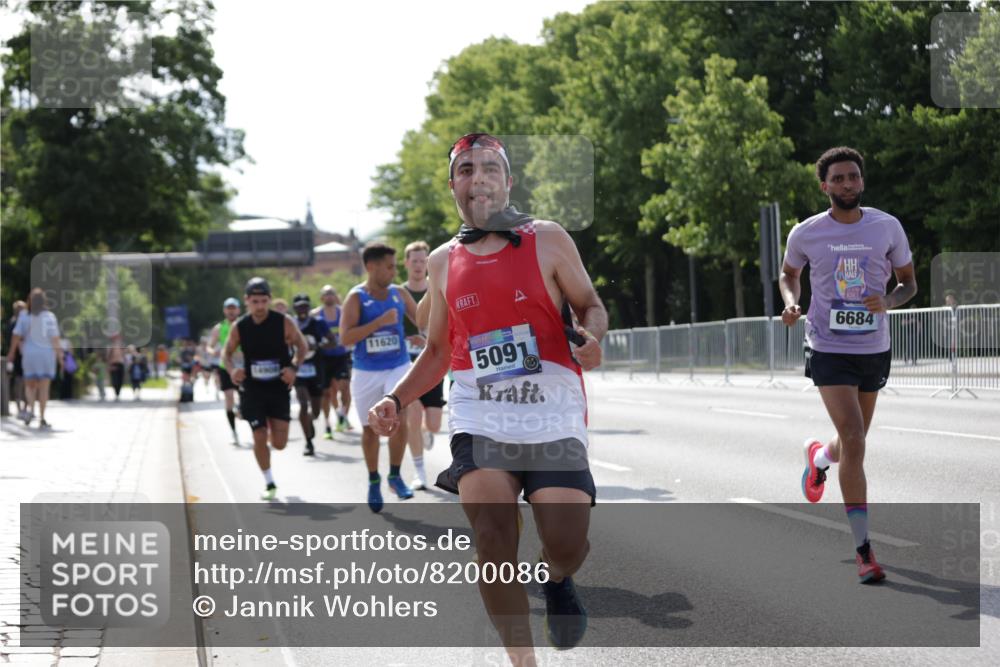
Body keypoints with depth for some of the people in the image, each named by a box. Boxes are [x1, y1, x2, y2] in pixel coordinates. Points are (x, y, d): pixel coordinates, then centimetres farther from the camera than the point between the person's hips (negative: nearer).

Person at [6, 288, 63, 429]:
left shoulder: (24, 315, -2)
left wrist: (11, 354, 8)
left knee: (30, 385, 15)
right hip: (46, 354, -1)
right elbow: (55, 338, -7)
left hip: (29, 353, 1)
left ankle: (30, 408, -11)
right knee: (44, 386, 2)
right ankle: (42, 419, -1)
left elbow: (16, 336, -1)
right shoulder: (49, 316, -6)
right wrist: (59, 355, 0)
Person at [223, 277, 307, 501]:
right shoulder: (239, 327, -8)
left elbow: (301, 346, 0)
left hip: (279, 388, -1)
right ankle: (269, 484, 18)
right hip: (253, 390, 1)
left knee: (279, 443, -2)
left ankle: (274, 428, 36)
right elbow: (226, 352, 6)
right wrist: (232, 369, -15)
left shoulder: (283, 322, -12)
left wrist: (293, 367, -17)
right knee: (259, 438, -2)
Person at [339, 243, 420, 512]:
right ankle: (373, 480, 29)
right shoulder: (357, 297, -9)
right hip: (366, 373, -2)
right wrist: (380, 321, -24)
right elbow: (345, 338, -19)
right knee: (370, 429, 9)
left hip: (398, 367, 2)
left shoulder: (399, 294, 3)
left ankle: (395, 475, 2)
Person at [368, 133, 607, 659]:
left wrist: (591, 337, -17)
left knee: (567, 545, -10)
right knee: (492, 531, -17)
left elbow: (590, 306, 7)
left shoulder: (547, 240, 1)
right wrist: (395, 401, 6)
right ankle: (523, 662, -6)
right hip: (479, 417, 2)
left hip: (553, 416, -2)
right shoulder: (443, 262, 11)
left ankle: (555, 578, 29)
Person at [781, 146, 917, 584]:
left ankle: (819, 456, 55)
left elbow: (909, 282, 7)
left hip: (873, 349, 3)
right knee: (854, 442, -16)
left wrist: (888, 302, -15)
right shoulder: (805, 234, -4)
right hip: (829, 350, -3)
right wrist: (791, 302, -6)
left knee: (852, 443, 16)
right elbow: (788, 274, 16)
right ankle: (863, 549, -11)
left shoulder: (887, 227, -2)